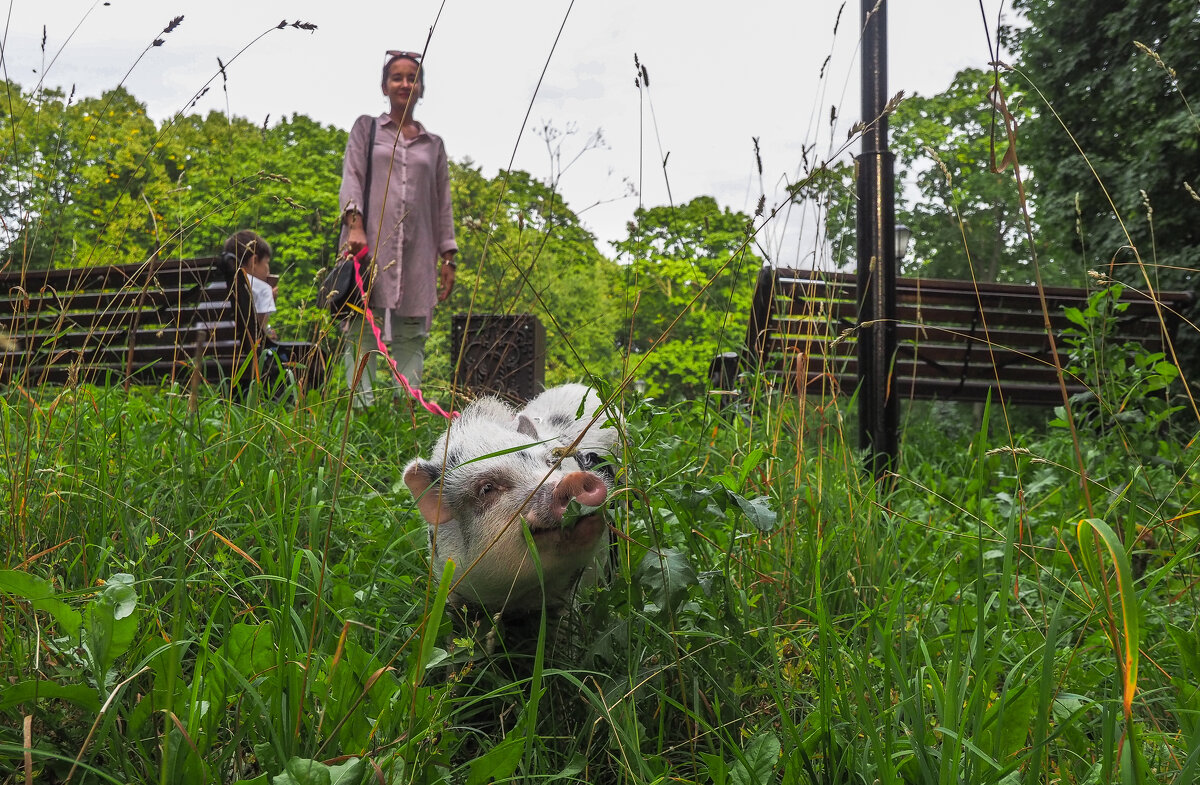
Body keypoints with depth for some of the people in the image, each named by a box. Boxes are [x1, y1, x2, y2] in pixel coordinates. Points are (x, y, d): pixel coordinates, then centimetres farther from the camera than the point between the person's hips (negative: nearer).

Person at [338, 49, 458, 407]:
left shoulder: (434, 144, 20)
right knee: (363, 329, -9)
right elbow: (351, 177, 3)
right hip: (369, 242, -2)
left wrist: (448, 257, 11)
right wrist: (354, 225, -14)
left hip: (417, 250, 2)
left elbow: (443, 204, 18)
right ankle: (362, 406, -12)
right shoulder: (366, 128, 16)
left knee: (411, 335, -3)